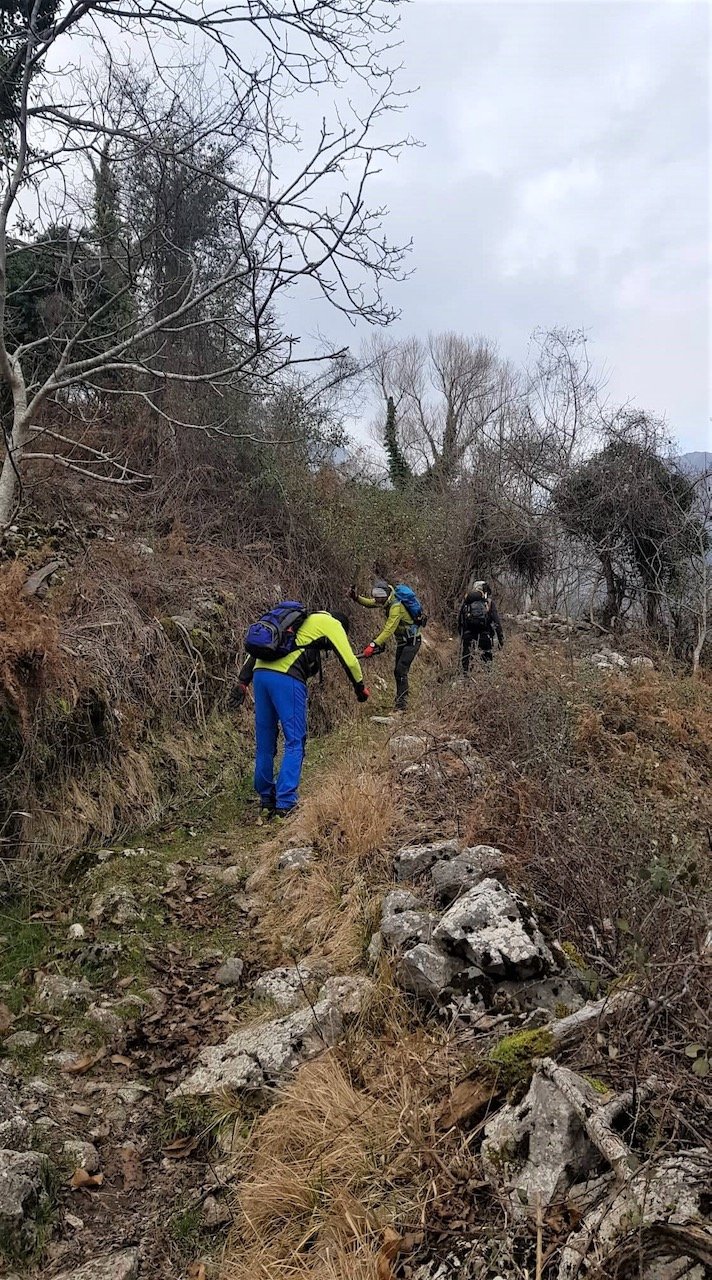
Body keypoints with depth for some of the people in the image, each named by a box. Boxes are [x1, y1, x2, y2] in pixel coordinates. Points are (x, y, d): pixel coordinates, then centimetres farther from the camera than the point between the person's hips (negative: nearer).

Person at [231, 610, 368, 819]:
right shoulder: (332, 623, 15)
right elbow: (349, 660, 7)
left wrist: (242, 681, 21)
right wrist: (360, 688, 24)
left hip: (260, 673, 7)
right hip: (286, 678, -7)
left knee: (265, 742, 15)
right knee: (295, 742, 0)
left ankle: (267, 802, 25)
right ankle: (285, 805, -6)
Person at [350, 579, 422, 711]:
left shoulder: (396, 606, -29)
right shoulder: (386, 600, -2)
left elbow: (389, 630, -35)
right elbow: (369, 603, 11)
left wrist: (373, 645, -41)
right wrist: (357, 598, -9)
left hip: (411, 641, -10)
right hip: (402, 641, 10)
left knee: (401, 670, -17)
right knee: (398, 671, 13)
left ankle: (401, 705, -16)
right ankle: (401, 700, 22)